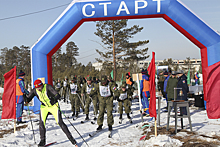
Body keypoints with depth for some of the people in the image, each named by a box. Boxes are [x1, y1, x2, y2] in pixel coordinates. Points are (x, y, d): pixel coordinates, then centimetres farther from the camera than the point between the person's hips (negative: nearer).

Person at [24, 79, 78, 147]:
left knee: (60, 122, -5)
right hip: (44, 107, 4)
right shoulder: (34, 90, -13)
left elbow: (58, 95, -33)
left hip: (53, 106, -4)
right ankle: (42, 141, 7)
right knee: (42, 123, -11)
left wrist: (54, 100, -54)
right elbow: (28, 99, -10)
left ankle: (71, 138, 7)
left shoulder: (48, 87, -27)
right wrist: (26, 99, -33)